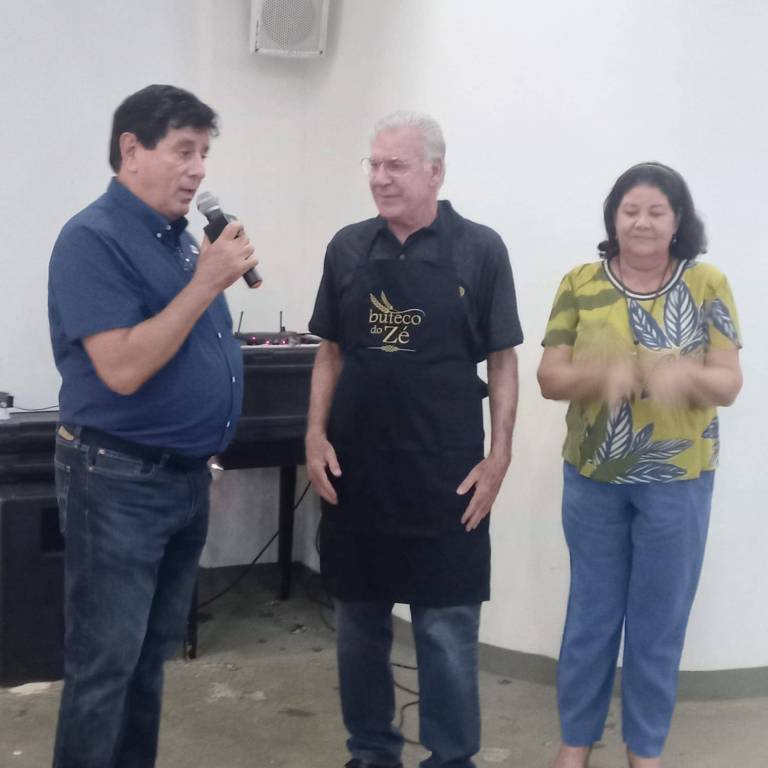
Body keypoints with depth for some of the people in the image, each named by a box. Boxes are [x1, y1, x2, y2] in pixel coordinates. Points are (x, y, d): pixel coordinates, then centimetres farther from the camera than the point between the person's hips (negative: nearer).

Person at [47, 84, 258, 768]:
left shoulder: (180, 236, 10)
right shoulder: (93, 239, -16)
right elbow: (123, 368, -25)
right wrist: (207, 282, -23)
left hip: (187, 475, 8)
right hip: (120, 481, -8)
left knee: (152, 654, 18)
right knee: (105, 665, 0)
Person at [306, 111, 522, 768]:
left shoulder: (480, 249, -3)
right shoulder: (348, 248, 6)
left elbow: (502, 360, -1)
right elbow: (331, 351, 12)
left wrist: (499, 456, -6)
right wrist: (316, 434, 1)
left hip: (446, 474, -3)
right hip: (354, 469, 3)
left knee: (447, 629, 3)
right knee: (359, 623, 13)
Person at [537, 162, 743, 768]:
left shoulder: (708, 285, -3)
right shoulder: (581, 284, -1)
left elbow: (729, 383, -5)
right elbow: (550, 377, -5)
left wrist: (684, 375, -28)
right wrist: (605, 373, -26)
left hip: (678, 481, 0)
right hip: (593, 476, 1)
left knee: (660, 619, 8)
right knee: (592, 613, 11)